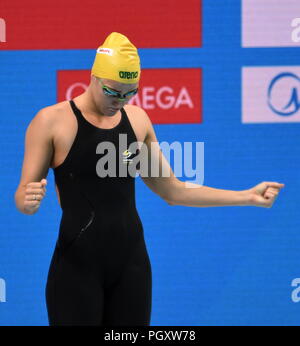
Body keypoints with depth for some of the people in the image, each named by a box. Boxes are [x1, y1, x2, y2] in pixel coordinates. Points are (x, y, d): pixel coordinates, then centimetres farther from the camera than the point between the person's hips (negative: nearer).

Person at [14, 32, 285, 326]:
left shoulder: (137, 120, 8)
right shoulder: (52, 121, -6)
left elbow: (172, 191, 15)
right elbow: (23, 197, -5)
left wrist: (247, 197, 11)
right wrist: (29, 201, -30)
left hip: (131, 261, 5)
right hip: (77, 265, -5)